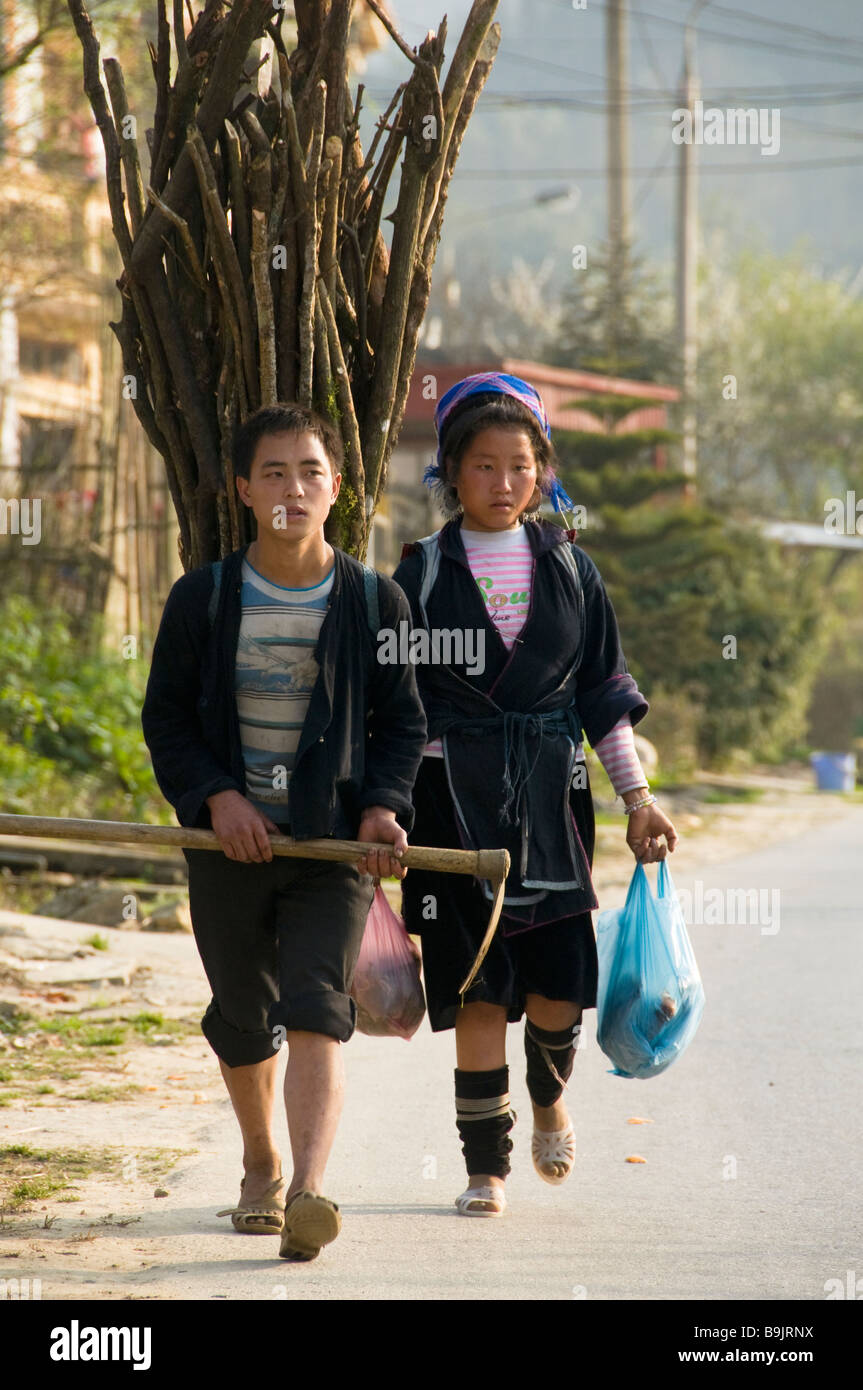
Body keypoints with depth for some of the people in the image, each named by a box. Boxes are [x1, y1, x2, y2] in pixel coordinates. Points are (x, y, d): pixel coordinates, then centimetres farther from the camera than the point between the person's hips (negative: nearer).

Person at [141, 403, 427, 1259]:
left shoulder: (375, 602, 1)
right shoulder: (201, 599, 1)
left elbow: (402, 722, 6)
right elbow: (166, 717, 4)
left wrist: (383, 806, -11)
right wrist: (215, 796, -12)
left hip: (334, 842, -2)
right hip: (232, 839, 2)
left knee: (315, 1011, -17)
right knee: (242, 1019, 13)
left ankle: (309, 1192, -28)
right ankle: (261, 1168, 38)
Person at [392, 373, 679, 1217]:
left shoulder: (568, 567, 8)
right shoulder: (422, 572, 2)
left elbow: (605, 692, 12)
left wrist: (637, 799, 9)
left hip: (550, 791, 2)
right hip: (454, 794, -2)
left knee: (559, 977, -2)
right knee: (476, 983, -3)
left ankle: (549, 1095, 31)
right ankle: (485, 1164, 8)